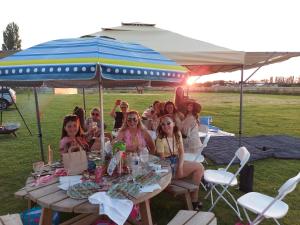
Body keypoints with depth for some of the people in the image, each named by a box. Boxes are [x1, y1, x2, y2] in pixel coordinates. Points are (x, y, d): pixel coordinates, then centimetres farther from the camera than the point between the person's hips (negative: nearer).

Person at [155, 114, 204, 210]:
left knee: (199, 167, -7)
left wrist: (180, 166, -15)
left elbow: (181, 152, -1)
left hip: (177, 162, 7)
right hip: (167, 166, -7)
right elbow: (162, 160, -16)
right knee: (198, 167, -10)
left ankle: (194, 198, 6)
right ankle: (193, 199, 6)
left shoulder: (177, 134, -1)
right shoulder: (160, 140, -21)